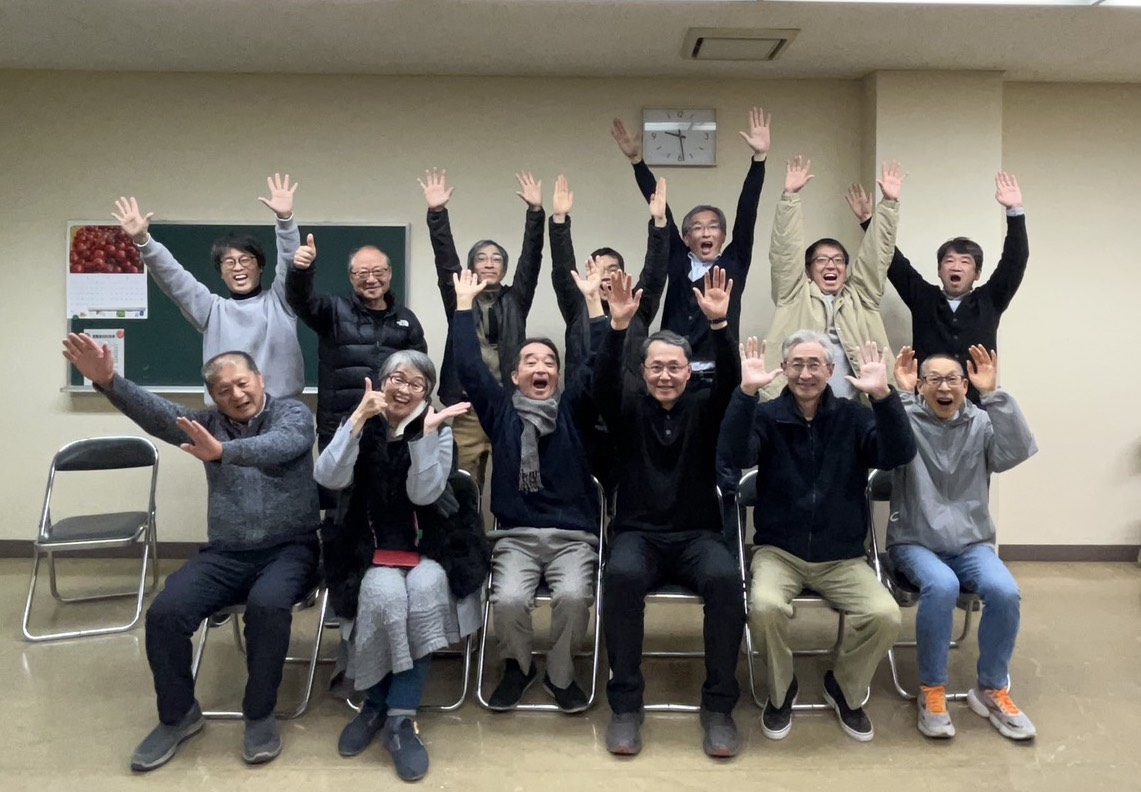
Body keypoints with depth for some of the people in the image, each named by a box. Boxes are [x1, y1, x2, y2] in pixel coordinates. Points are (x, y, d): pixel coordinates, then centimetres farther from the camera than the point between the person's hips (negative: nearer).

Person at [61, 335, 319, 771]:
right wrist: (107, 382, -28)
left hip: (289, 549, -4)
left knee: (267, 604, -34)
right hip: (226, 554, 4)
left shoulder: (293, 413, -2)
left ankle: (260, 714, -10)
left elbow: (278, 446, -26)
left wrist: (222, 452, -44)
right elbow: (154, 411, -10)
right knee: (164, 612, -18)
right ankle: (178, 714, 7)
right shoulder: (207, 423, 9)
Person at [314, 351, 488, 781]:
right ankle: (385, 706, -6)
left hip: (427, 542, 0)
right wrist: (359, 417, -22)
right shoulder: (362, 424, 2)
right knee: (386, 594, -30)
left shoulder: (438, 430, 0)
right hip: (370, 544, 0)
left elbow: (423, 494, -13)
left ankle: (397, 713, -17)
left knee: (426, 588, -30)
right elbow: (328, 477, -15)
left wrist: (427, 432, -21)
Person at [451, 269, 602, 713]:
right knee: (509, 599, -26)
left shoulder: (573, 410, 8)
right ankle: (517, 668, 7)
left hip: (573, 536, 0)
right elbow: (468, 367, 0)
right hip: (516, 536, 0)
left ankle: (561, 674, 2)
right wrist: (465, 305, -1)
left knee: (573, 596, -28)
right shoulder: (500, 410, 9)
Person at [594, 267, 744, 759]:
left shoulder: (702, 409, 7)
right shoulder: (629, 410, 5)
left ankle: (719, 705, -17)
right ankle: (625, 704, -21)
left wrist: (719, 323, -28)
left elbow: (729, 380, -12)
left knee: (725, 577, -32)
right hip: (639, 534, -1)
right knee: (621, 575, -34)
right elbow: (603, 384, -15)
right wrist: (618, 326, -29)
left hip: (697, 535, 1)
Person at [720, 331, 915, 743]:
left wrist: (883, 395, -28)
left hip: (843, 557, 2)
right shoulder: (766, 415, -3)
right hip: (779, 551, -1)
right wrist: (746, 392, -34)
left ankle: (845, 688, 11)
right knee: (766, 606, -31)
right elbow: (737, 455, -23)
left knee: (886, 616, -22)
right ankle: (781, 691, 2)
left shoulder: (853, 416, 1)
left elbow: (898, 455, -15)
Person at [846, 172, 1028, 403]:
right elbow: (894, 262, 6)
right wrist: (868, 220, 0)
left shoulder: (989, 301, 9)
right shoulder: (924, 299, 9)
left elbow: (1015, 260, 1)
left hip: (979, 406, 0)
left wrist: (1015, 211, -10)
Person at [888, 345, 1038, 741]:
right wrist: (900, 394, -27)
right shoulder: (906, 421, -1)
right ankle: (932, 690, -13)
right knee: (942, 586, -33)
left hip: (972, 543, 3)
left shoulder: (982, 423, 5)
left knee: (1005, 591, -25)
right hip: (915, 543, -3)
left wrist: (993, 394, -21)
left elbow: (1016, 452, -15)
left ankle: (992, 689, -1)